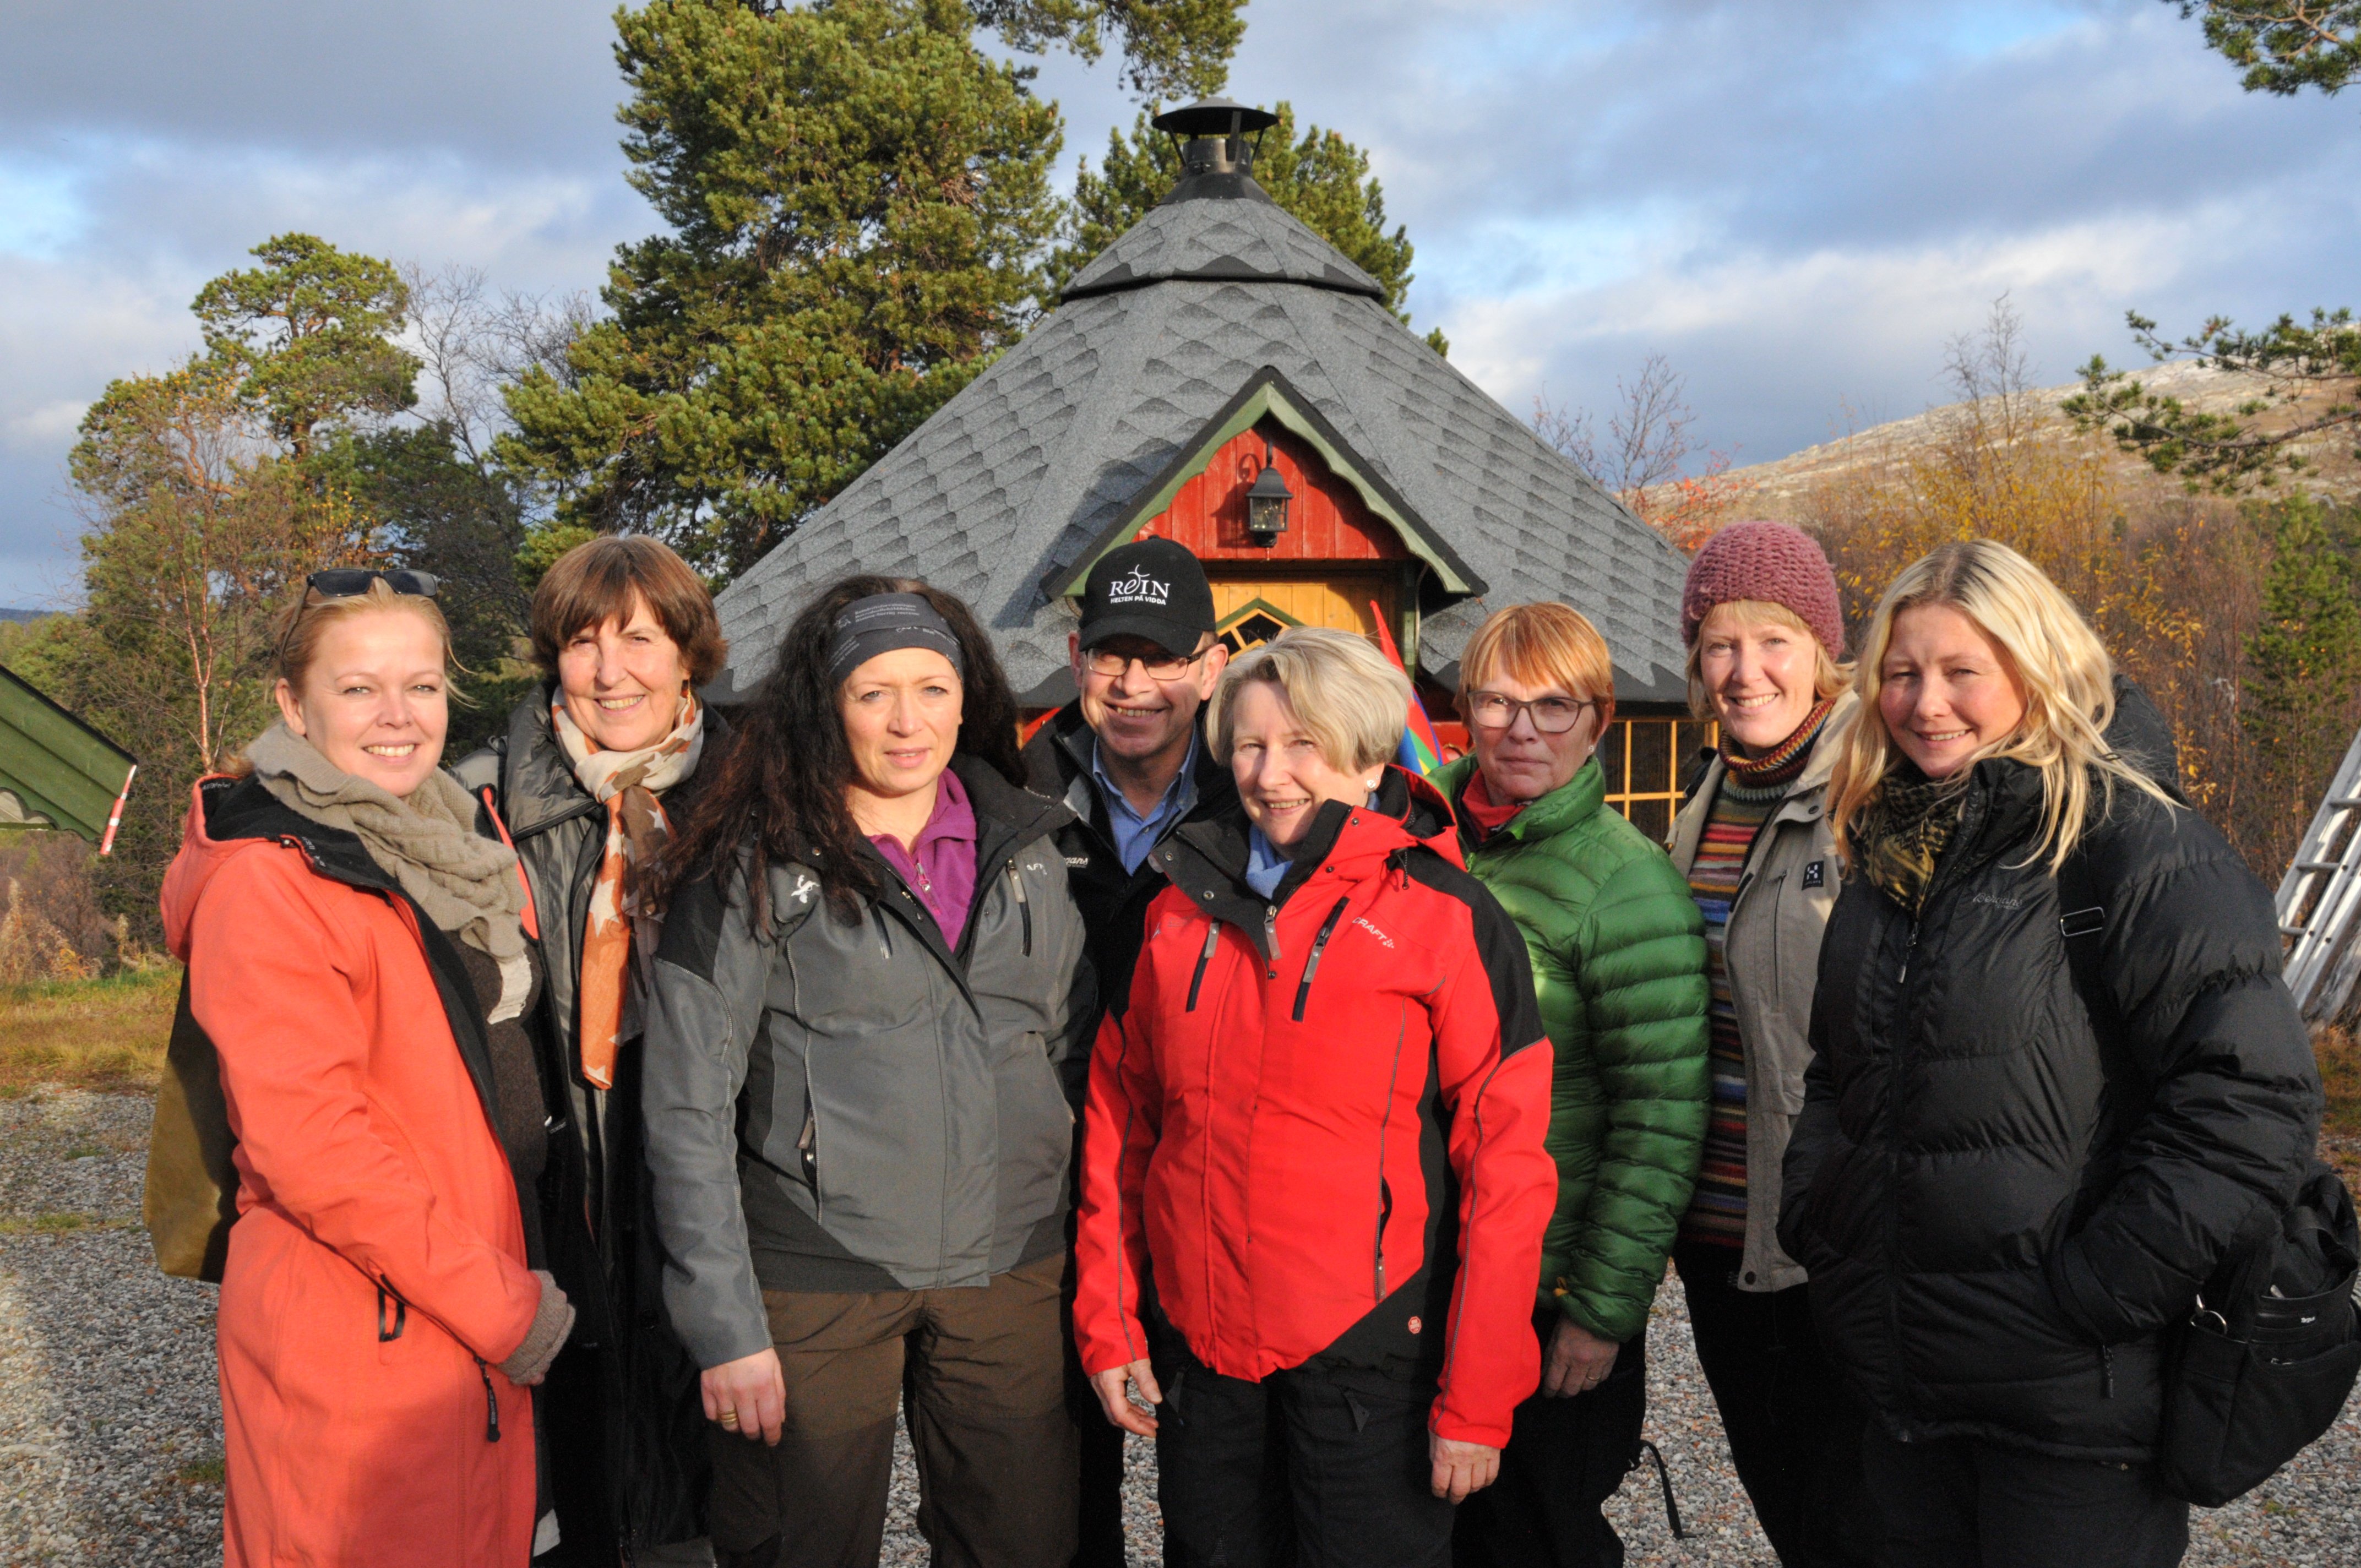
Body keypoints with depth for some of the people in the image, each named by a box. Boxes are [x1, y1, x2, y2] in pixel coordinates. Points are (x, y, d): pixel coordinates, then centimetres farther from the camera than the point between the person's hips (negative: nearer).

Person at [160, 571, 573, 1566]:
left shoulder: (445, 856, 11)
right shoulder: (265, 883, -15)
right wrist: (501, 1305, -17)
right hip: (351, 1347, -8)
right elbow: (308, 1143, -21)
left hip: (488, 1324, 8)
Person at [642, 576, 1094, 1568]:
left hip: (1008, 1269, 4)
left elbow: (1075, 1051, 15)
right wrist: (725, 1327, -11)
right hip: (815, 1284, -3)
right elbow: (688, 1109, -8)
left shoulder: (1024, 849, 6)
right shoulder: (757, 864, -7)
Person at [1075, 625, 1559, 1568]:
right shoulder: (1182, 908, 6)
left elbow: (1505, 1163, -10)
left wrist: (1475, 1400, -12)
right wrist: (1107, 1325, 6)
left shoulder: (1446, 918, -8)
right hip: (1197, 1345, 4)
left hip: (1366, 1350, -4)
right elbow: (1119, 1125, 10)